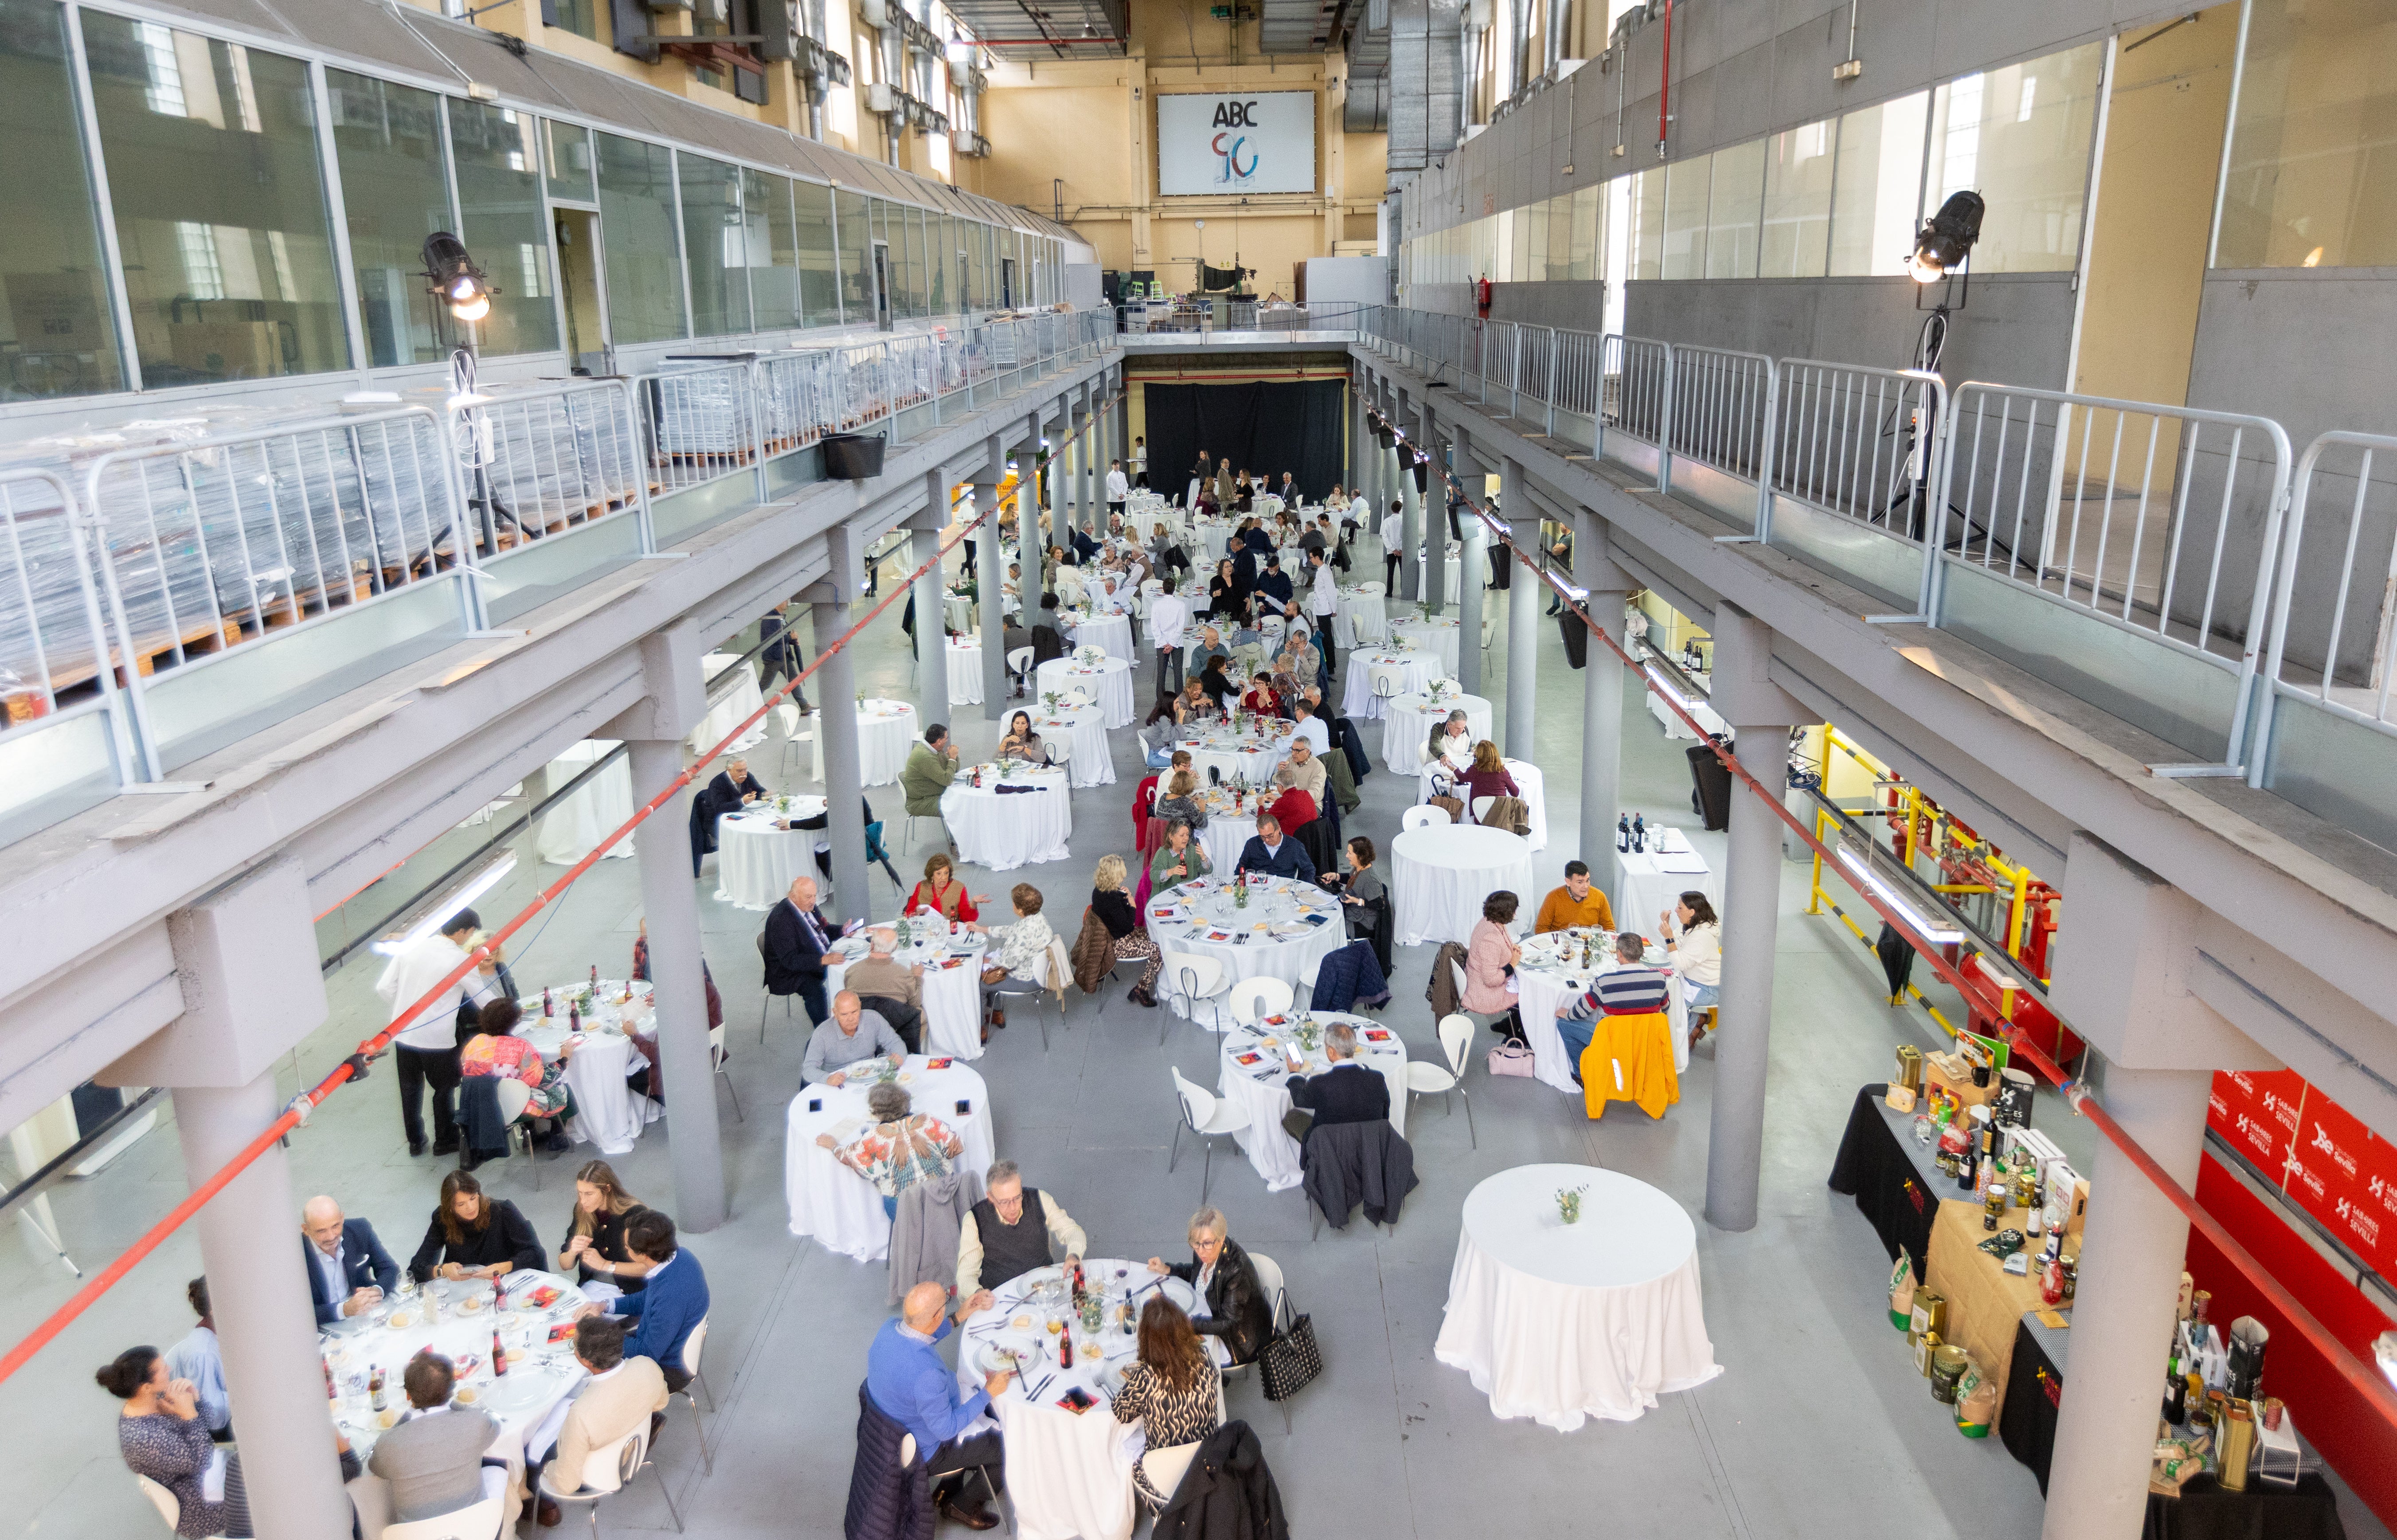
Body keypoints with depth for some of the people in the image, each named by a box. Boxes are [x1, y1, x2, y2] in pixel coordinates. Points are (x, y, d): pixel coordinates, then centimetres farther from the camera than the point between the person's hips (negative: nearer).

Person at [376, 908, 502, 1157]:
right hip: (438, 1039, -5)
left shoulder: (410, 948, 2)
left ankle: (415, 1141, 34)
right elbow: (484, 999, -7)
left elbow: (384, 988, 2)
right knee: (445, 1090, 15)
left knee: (410, 1089, 20)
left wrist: (405, 1013, 15)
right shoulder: (459, 960, -13)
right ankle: (445, 1142, 27)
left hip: (403, 1035, 5)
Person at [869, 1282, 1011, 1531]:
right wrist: (988, 1393, -21)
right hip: (924, 1453, -8)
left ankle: (947, 1491, 34)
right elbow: (946, 1428, -27)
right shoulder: (927, 1373, -41)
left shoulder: (889, 1328, -18)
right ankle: (964, 1506, 25)